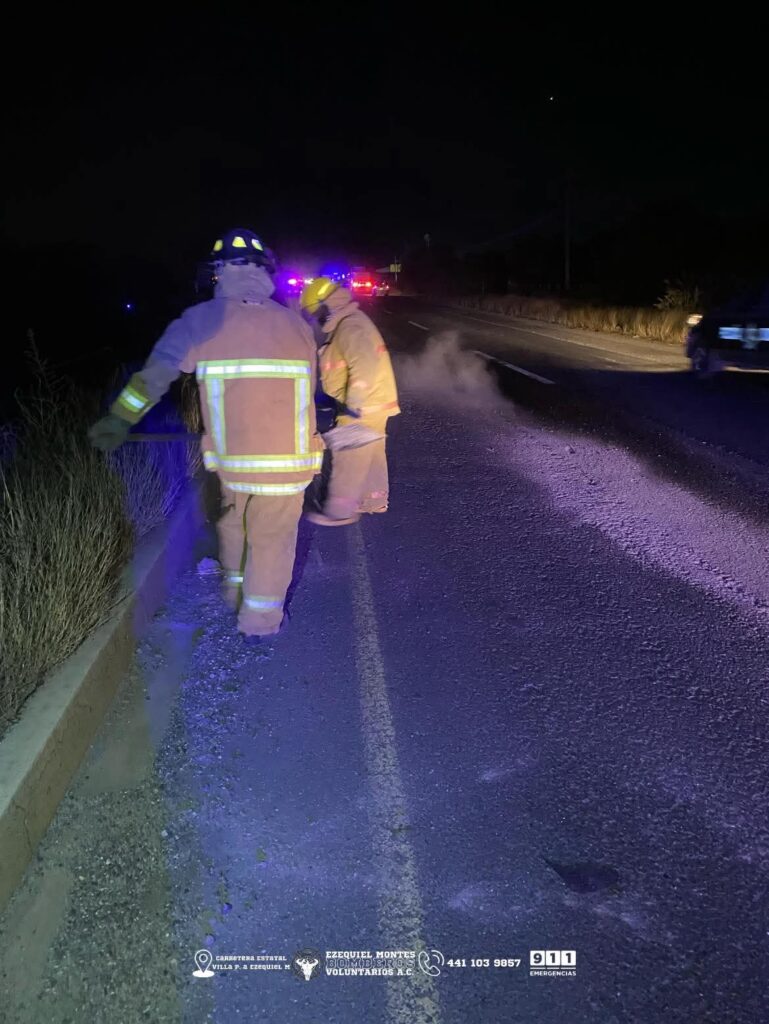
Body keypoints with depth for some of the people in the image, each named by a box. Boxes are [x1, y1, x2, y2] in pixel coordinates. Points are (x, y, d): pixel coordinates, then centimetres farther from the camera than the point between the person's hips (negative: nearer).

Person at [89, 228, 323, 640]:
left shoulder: (200, 320, -3)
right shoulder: (296, 323, 1)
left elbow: (155, 375, -1)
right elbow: (309, 387, 9)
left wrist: (120, 419, 9)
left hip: (233, 460, 1)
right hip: (289, 462, -1)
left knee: (234, 525, 26)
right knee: (273, 537, 13)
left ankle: (235, 591, 45)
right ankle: (260, 619, 24)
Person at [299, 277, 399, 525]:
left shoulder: (350, 327, -21)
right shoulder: (346, 324, 13)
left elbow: (365, 365, -32)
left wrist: (354, 402, -28)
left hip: (364, 408, -10)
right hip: (370, 404, 10)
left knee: (348, 459, -4)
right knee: (371, 456, 19)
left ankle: (339, 511, 4)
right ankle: (375, 500, 31)